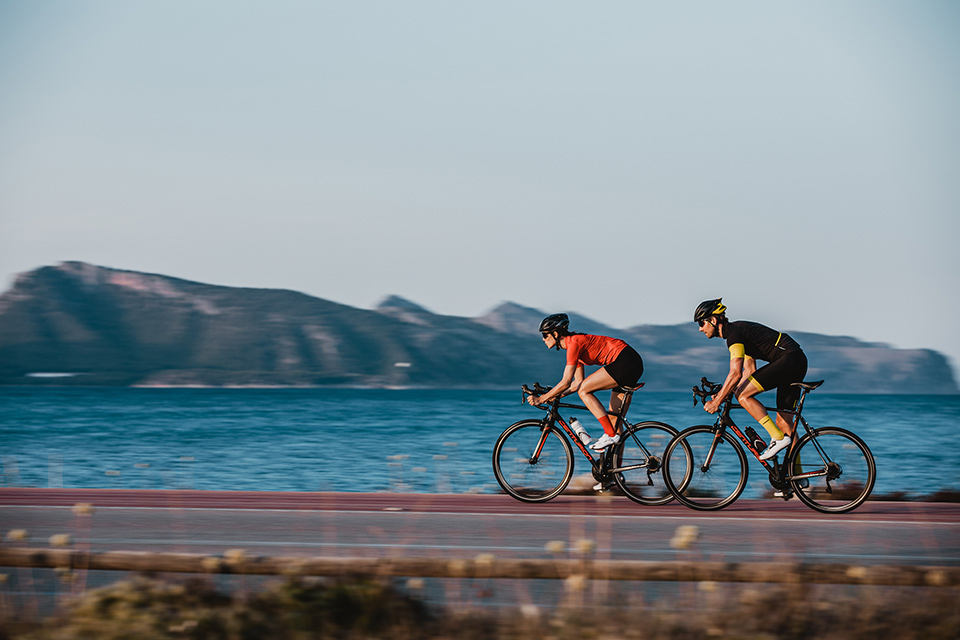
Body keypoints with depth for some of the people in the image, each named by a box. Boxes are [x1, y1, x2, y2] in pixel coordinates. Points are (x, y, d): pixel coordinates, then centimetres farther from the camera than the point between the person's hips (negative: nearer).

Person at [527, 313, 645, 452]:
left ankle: (610, 435, -13)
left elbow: (566, 382, -17)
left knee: (584, 391, -11)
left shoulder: (574, 343, -13)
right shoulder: (573, 344, 16)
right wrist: (556, 396, 12)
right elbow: (579, 382, 20)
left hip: (624, 362, -10)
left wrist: (542, 399, -10)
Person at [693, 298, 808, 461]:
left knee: (743, 395, -12)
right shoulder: (738, 330, 20)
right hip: (797, 362, 10)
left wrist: (716, 402, -15)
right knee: (783, 421, 9)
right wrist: (724, 394, 17)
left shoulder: (734, 333, -11)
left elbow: (735, 373, -20)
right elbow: (749, 372, 22)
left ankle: (778, 438, -14)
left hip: (789, 359, -10)